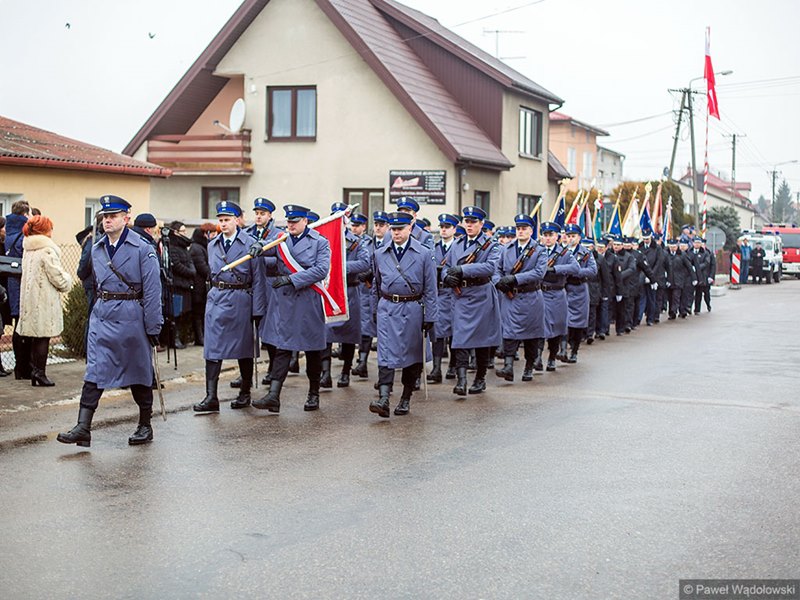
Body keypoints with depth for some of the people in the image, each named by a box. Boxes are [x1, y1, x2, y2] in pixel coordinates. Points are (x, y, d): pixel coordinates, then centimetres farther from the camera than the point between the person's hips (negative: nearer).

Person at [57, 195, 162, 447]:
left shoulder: (143, 249, -8)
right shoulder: (97, 249, 9)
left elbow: (152, 291, -9)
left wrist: (153, 328, -11)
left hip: (132, 318, -4)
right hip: (102, 317, 4)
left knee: (139, 372, 8)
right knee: (94, 372, -5)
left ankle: (145, 426, 21)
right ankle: (83, 427, -8)